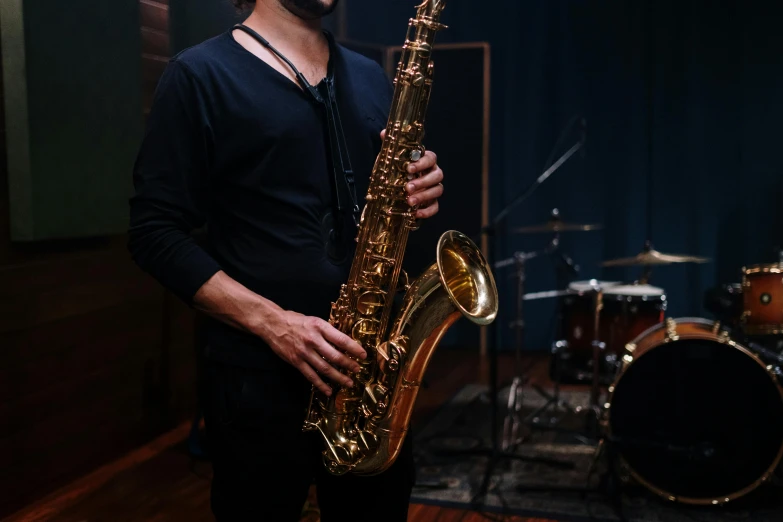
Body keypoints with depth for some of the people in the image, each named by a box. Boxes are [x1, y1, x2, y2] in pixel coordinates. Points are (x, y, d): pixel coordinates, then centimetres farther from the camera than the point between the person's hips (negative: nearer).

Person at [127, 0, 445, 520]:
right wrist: (271, 322, -19)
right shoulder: (200, 74, -4)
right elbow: (155, 232, -8)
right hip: (260, 377, -5)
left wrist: (418, 192, -4)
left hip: (375, 365, 5)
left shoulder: (372, 78, 13)